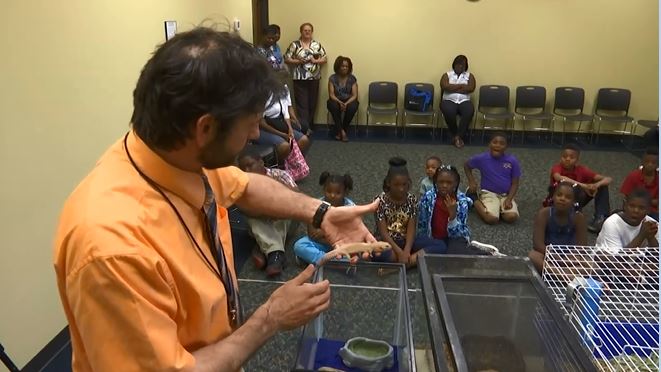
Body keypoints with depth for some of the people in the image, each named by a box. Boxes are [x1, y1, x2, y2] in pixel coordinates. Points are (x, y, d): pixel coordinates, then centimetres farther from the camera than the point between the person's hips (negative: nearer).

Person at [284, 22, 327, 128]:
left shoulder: (317, 45, 8)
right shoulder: (295, 44, 1)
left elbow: (324, 59, 8)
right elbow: (286, 59, -1)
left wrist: (315, 61, -10)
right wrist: (298, 61, -14)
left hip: (314, 78, 3)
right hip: (300, 79, -3)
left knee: (312, 103, 8)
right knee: (302, 104, -6)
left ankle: (309, 126, 21)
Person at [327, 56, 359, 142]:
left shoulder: (352, 78, -3)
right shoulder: (332, 78, -4)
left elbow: (354, 95, -7)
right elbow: (331, 95, -9)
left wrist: (346, 103, -26)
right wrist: (340, 102, -28)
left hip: (349, 101, 1)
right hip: (336, 101, 0)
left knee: (352, 107, -34)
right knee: (334, 106, -36)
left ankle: (340, 131, -17)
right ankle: (341, 131, -25)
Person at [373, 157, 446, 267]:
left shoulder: (412, 199, -1)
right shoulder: (380, 200, -10)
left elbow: (411, 229, -8)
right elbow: (383, 232, -14)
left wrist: (407, 250, -25)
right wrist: (400, 252, -25)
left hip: (406, 240, 4)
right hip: (387, 242, -4)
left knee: (441, 246, -16)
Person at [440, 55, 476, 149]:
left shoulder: (470, 76, 15)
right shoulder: (447, 75, 11)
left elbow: (471, 88, -4)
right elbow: (445, 87, -9)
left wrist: (452, 88, -6)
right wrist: (461, 86, -6)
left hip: (464, 101, 1)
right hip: (449, 100, -1)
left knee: (469, 111, -32)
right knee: (449, 112, -35)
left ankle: (459, 136, -24)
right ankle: (455, 135, -14)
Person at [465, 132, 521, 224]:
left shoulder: (512, 160, -6)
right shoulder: (481, 158, -8)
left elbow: (515, 183, 0)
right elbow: (467, 166, 12)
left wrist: (509, 199, -14)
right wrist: (471, 181, -1)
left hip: (506, 195, 2)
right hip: (489, 193, -1)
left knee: (512, 217, -26)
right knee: (492, 219, -26)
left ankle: (499, 208, 7)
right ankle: (477, 202, 4)